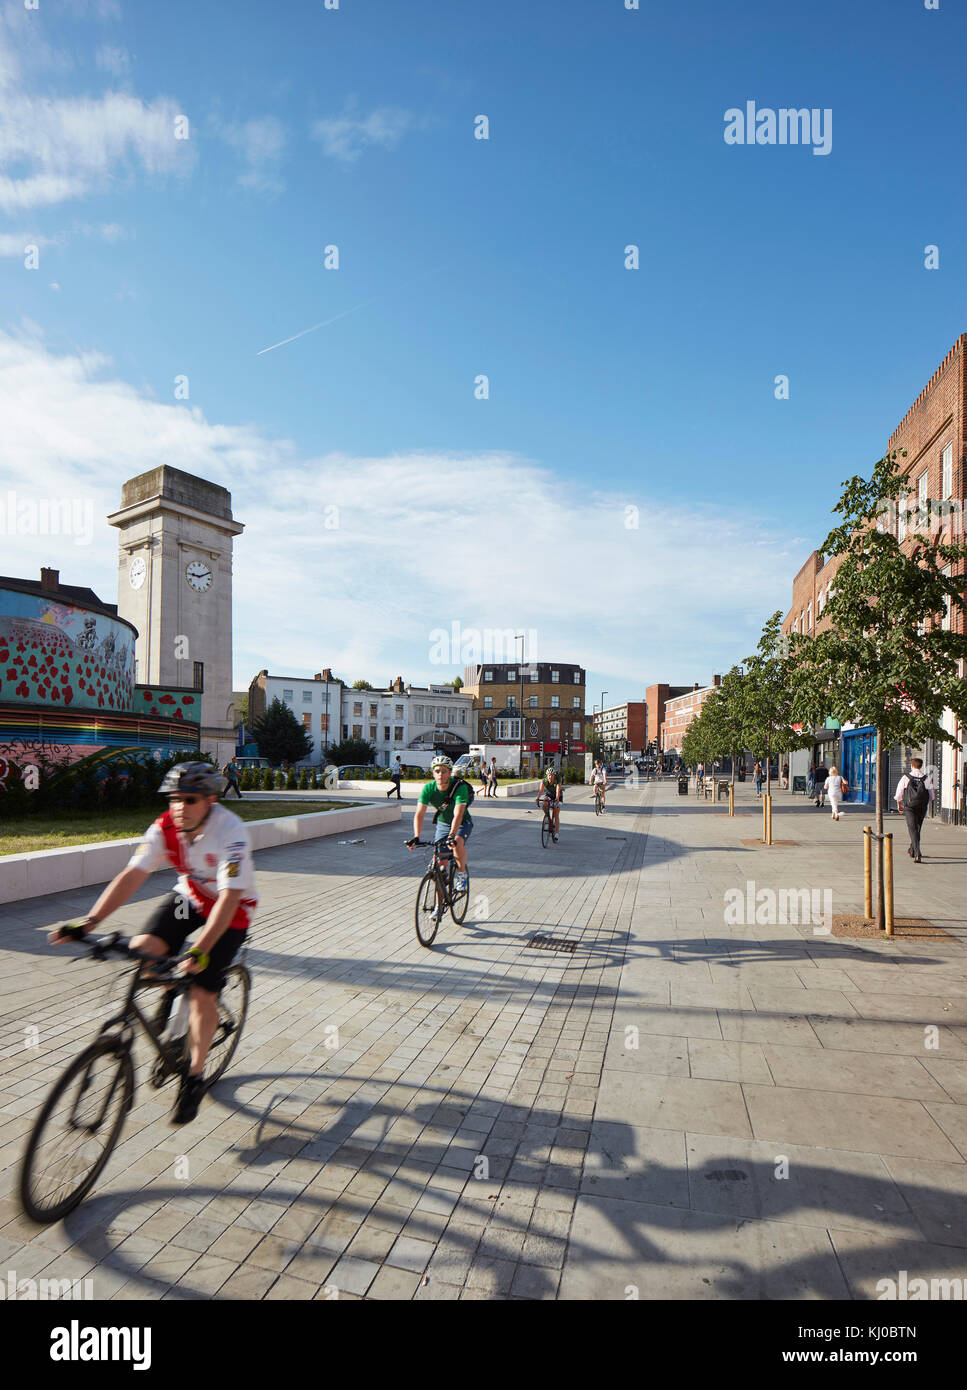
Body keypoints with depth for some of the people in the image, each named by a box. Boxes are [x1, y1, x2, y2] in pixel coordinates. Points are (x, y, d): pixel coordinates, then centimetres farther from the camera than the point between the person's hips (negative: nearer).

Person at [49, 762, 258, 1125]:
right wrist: (88, 922, -32)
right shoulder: (165, 827, -18)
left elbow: (229, 897, -37)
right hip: (189, 896, 5)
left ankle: (195, 1077, 11)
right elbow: (132, 875, -22)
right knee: (144, 948, -20)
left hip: (231, 908, -5)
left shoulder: (231, 832, -33)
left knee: (200, 992, -12)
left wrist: (199, 951, -45)